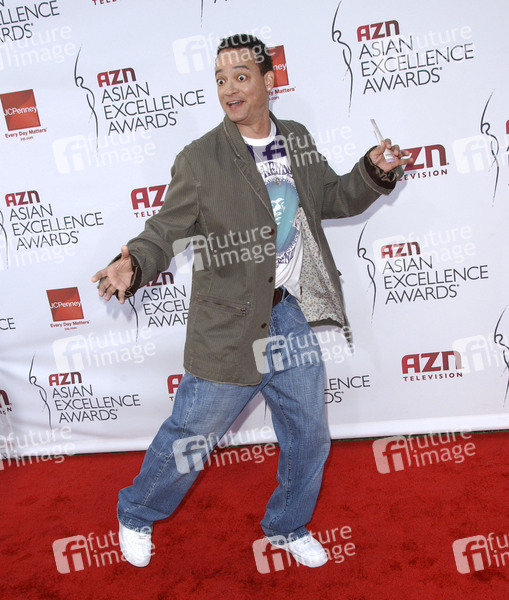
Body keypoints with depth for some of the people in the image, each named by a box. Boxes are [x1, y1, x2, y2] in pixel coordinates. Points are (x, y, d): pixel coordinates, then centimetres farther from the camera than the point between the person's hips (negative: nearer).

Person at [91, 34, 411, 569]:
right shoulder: (199, 159, -10)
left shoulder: (297, 141, 6)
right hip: (229, 326, -5)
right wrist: (134, 264, -29)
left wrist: (374, 172, 0)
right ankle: (137, 515, 37)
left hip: (292, 316, 5)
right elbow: (166, 229, -9)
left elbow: (331, 199, 18)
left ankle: (287, 527, 43)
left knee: (309, 438, 17)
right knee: (189, 438, 8)